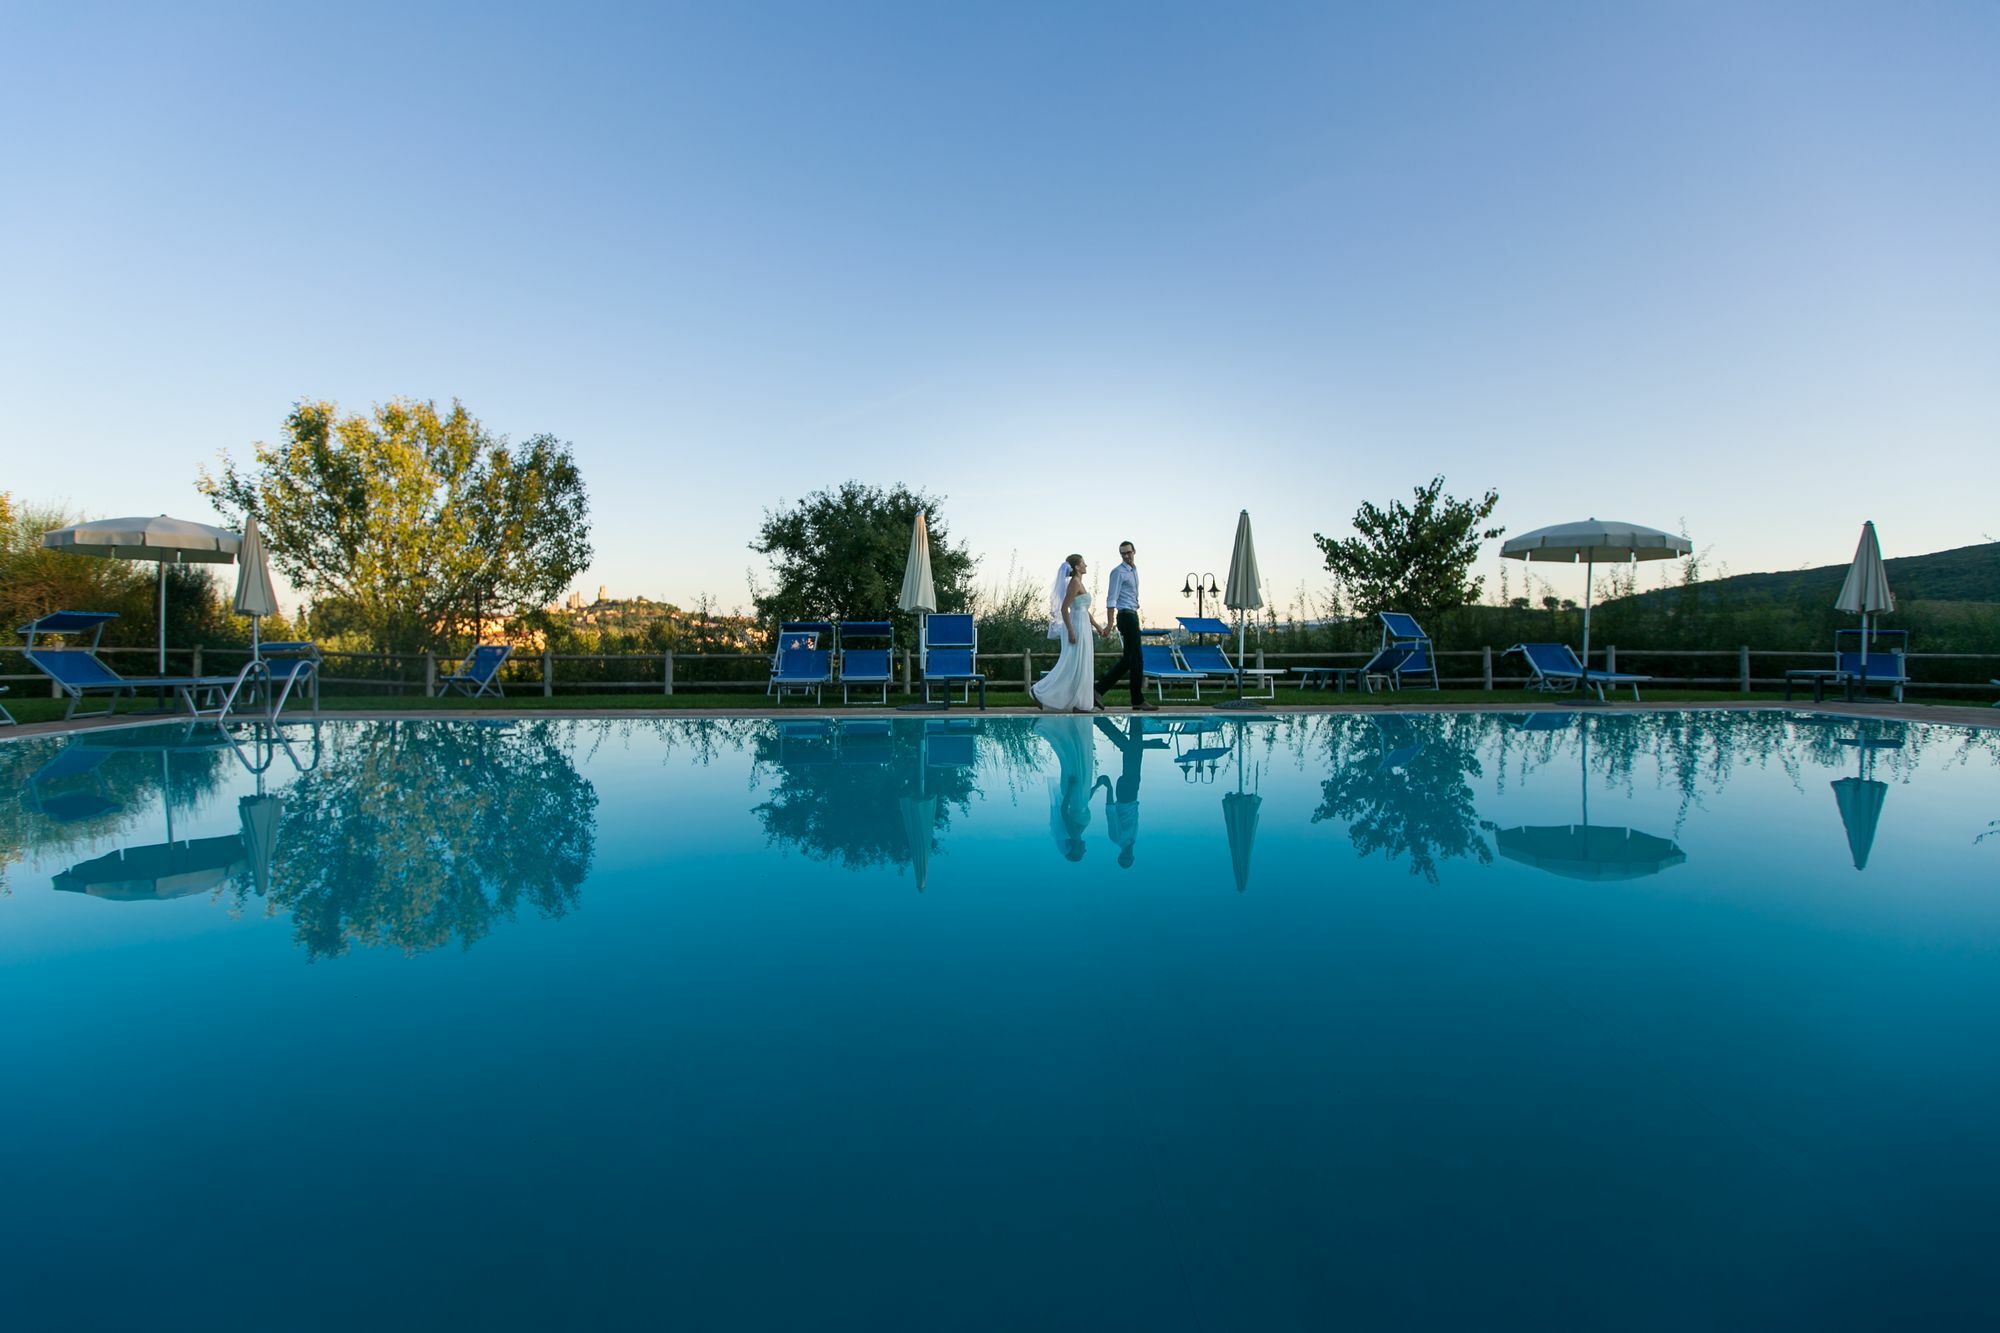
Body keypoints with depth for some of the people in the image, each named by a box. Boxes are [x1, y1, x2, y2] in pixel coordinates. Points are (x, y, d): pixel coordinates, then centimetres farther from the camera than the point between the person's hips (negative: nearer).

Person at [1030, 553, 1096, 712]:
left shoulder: (1079, 583, 17)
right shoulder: (1075, 583, -13)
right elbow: (1064, 608, -19)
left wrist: (1097, 626, 23)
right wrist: (1071, 632, -22)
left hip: (1083, 627, 10)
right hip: (1077, 627, -10)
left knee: (1080, 667, 8)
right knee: (1074, 666, -7)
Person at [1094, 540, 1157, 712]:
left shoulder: (1134, 570, 18)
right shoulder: (1118, 572, -9)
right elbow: (1111, 599, -14)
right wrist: (1110, 623, -20)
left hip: (1132, 615, 9)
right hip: (1126, 615, -9)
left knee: (1127, 659, 9)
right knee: (1136, 659, -6)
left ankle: (1099, 689, 10)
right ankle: (1138, 701, -1)